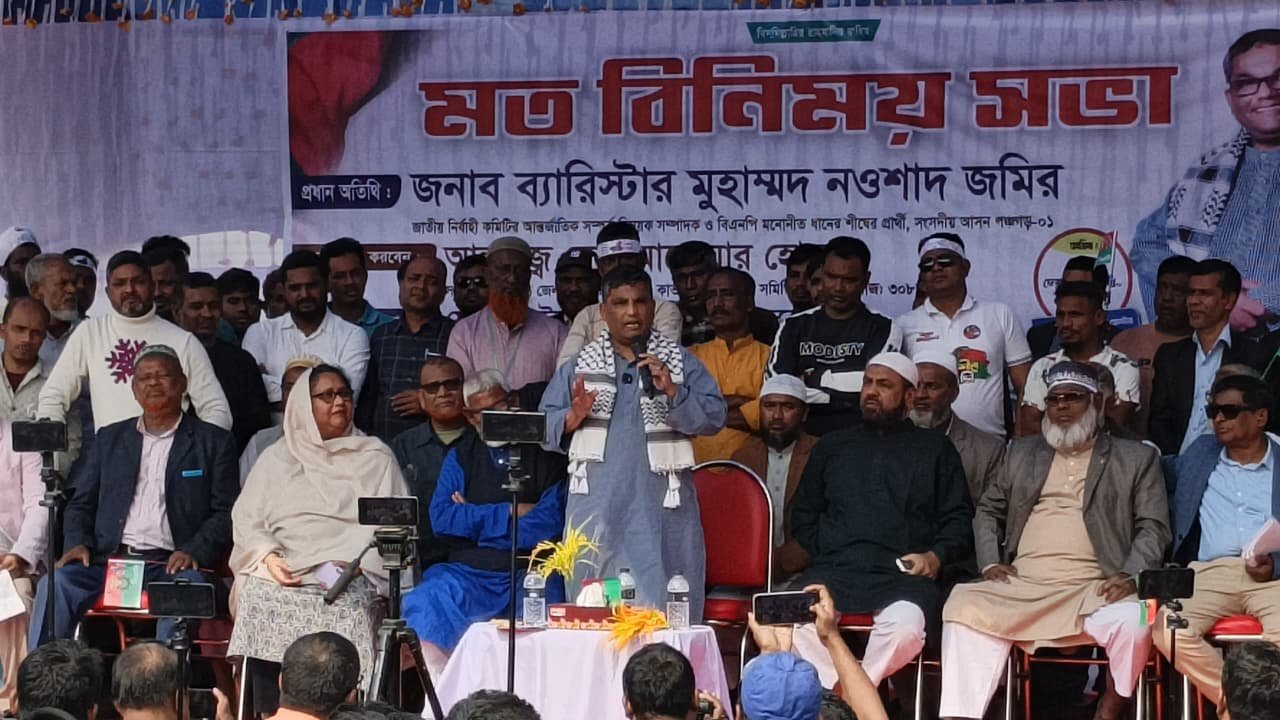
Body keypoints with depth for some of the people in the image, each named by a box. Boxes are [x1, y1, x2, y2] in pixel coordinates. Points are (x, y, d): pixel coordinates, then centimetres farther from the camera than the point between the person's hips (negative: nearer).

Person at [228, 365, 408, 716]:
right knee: (259, 600, -29)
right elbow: (247, 518, 15)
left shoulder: (375, 457, 15)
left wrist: (344, 564, -12)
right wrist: (268, 556, -6)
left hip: (350, 572, -1)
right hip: (281, 571, 2)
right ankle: (265, 714, -21)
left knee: (345, 605, -33)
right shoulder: (276, 458, 22)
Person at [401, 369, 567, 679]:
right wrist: (510, 513, -3)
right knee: (422, 605, -28)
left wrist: (475, 521, 0)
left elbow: (549, 525, -5)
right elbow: (441, 518, 1)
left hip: (530, 574, -2)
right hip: (468, 574, 2)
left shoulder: (543, 453, 8)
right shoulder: (461, 455, 17)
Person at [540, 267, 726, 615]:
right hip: (596, 506, 2)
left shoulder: (681, 363, 9)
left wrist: (671, 392, -16)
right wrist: (572, 417, -12)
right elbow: (544, 426, 9)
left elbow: (714, 417, -2)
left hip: (661, 508, -1)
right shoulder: (579, 365, 13)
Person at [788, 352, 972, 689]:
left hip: (904, 574, -2)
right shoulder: (832, 446, 29)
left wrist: (936, 556, -3)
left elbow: (959, 519, 16)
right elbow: (803, 513, 28)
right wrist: (824, 554, 10)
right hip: (836, 570, 2)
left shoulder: (935, 449, 22)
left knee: (906, 624, -38)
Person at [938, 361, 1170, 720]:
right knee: (964, 607, -26)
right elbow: (988, 511, 24)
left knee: (1133, 621, -33)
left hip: (1094, 589, -2)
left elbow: (1153, 527, 7)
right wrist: (990, 563, 5)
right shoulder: (1022, 453, 23)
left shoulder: (1137, 458, 14)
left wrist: (1131, 576, -11)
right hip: (1020, 585, 2)